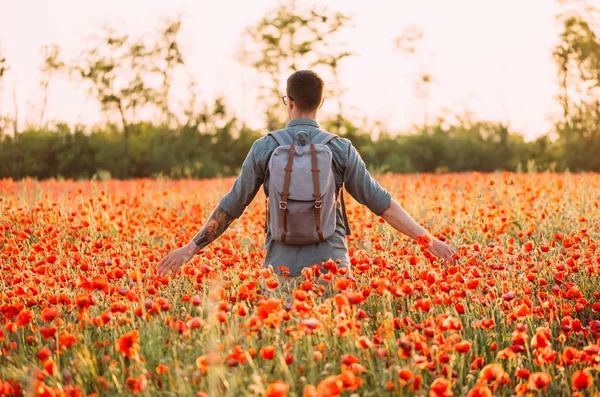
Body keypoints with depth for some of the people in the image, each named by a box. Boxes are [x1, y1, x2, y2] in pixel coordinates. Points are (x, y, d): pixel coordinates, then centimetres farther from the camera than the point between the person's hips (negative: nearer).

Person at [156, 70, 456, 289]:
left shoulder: (264, 148, 0)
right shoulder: (341, 150, -1)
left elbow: (231, 206, 4)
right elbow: (381, 203, -1)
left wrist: (193, 247, 13)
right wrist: (426, 239, 5)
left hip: (282, 266, 0)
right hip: (330, 263, 0)